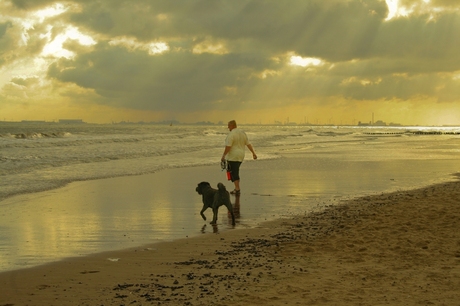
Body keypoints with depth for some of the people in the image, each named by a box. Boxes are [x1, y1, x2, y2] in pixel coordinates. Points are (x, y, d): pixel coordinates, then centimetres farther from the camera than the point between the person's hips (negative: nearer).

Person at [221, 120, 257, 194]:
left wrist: (223, 156, -16)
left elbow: (228, 147, -22)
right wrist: (253, 153, 14)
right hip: (241, 156, 8)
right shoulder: (242, 133, 9)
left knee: (234, 172, -5)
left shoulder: (231, 134, -16)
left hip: (233, 157, -8)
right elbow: (248, 144, 11)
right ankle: (237, 188, 17)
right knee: (235, 172, 17)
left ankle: (237, 189, -9)